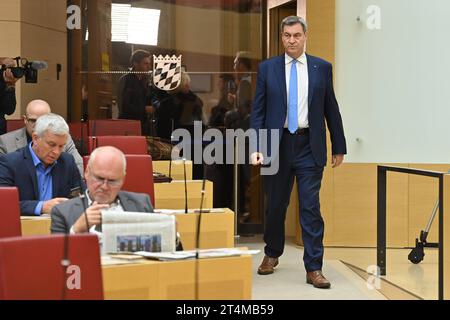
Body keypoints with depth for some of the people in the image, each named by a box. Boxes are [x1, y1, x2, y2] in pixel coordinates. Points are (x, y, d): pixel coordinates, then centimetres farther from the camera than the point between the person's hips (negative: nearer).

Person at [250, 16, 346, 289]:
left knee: (311, 207, -4)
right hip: (278, 144, 1)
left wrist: (339, 147, 9)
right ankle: (272, 254, 33)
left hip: (310, 146, -1)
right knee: (275, 205, 12)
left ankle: (314, 268, 1)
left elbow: (331, 109, 8)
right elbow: (258, 110, 2)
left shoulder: (322, 68, 4)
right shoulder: (267, 68, 4)